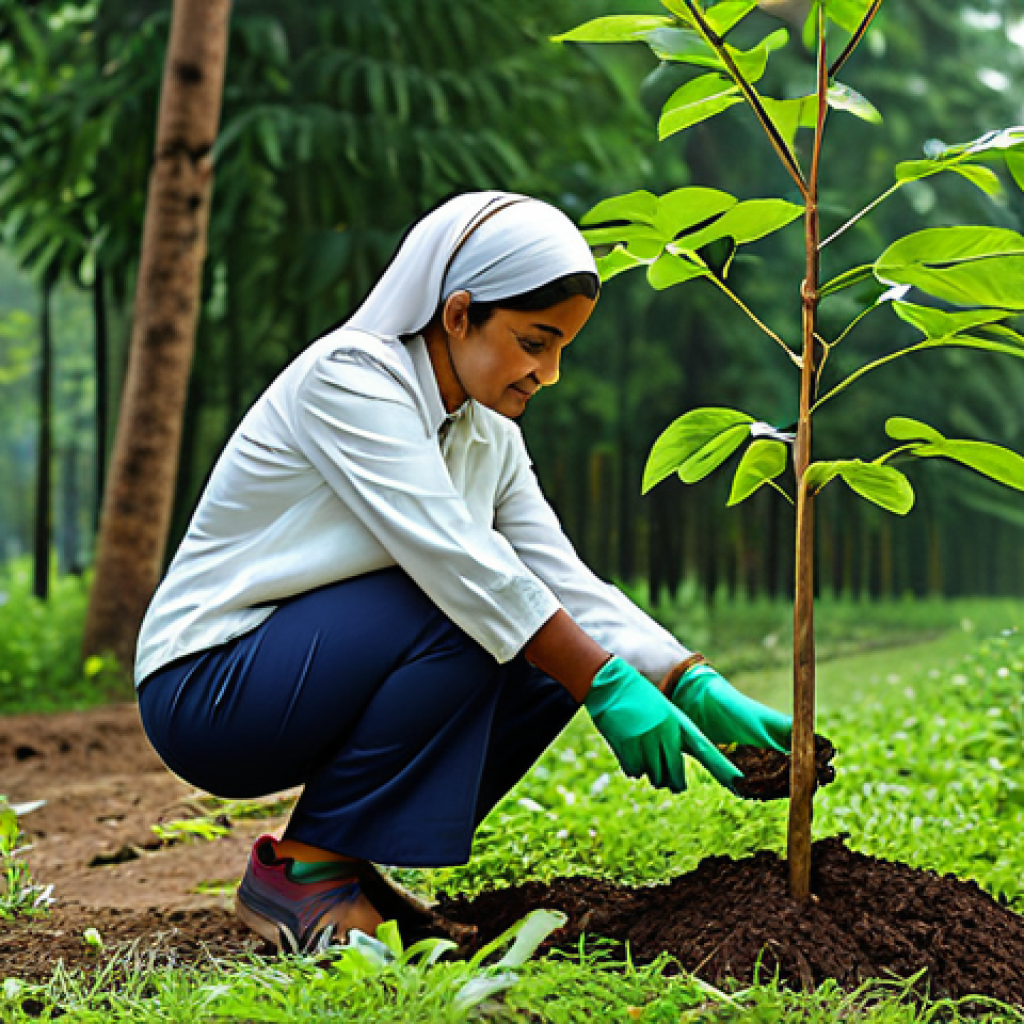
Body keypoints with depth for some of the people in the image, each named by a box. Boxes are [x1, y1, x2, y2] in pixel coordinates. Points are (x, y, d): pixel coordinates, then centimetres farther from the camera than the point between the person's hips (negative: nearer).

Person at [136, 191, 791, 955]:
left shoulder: (489, 434, 6)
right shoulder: (348, 376, -19)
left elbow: (568, 583, 0)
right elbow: (452, 556, -27)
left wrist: (702, 691, -12)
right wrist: (608, 685, -28)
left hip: (317, 678, 8)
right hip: (204, 689, -8)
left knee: (550, 655, -7)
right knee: (468, 615, -26)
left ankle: (352, 859, 2)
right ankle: (301, 870, -15)